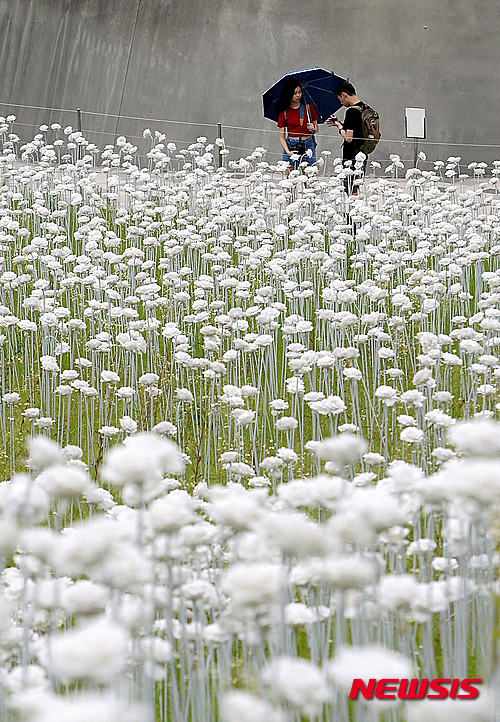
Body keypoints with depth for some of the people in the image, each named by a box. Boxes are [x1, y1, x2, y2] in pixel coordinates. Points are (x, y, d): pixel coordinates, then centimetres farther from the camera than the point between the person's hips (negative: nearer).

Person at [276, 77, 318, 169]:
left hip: (308, 146, 1)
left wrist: (313, 128, -11)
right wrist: (287, 151, -14)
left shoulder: (309, 107, 6)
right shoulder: (284, 112, 3)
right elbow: (282, 137, 2)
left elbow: (316, 129, 14)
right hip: (290, 146, -1)